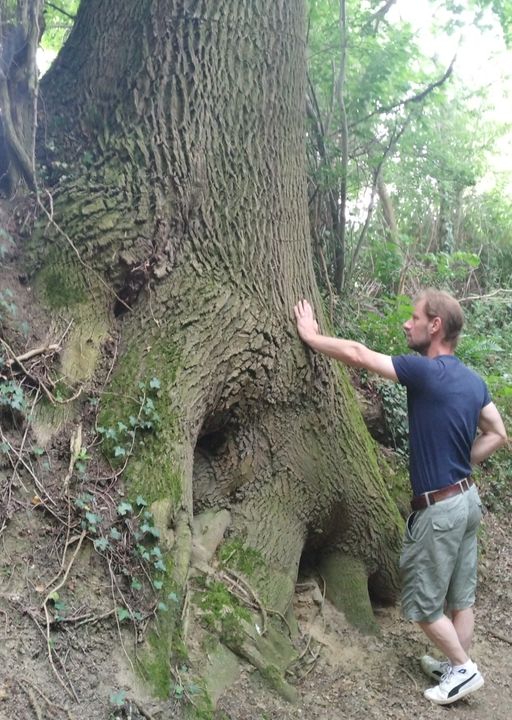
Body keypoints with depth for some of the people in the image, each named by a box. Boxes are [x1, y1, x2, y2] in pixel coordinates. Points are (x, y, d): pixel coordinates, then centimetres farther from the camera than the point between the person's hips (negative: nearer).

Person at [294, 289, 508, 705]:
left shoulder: (426, 372, -21)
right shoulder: (473, 381, 4)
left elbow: (357, 355, -18)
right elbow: (497, 435, 11)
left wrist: (311, 336, -5)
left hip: (440, 508, -8)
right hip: (467, 498, 8)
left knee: (422, 600, 8)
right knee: (460, 596, 18)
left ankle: (464, 669, 18)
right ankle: (456, 664, 31)